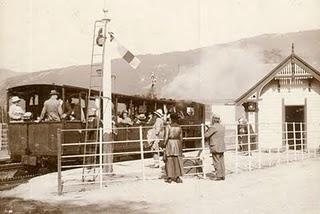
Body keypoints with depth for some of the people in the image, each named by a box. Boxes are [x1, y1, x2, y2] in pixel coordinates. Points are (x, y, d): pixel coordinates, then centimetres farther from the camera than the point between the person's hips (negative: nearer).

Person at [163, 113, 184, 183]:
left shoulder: (168, 126, -9)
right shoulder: (179, 127, 2)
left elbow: (166, 137, -13)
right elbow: (181, 138, 5)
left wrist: (164, 144, -3)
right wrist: (180, 146, 15)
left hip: (170, 143, -3)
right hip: (177, 143, 3)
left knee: (169, 160, 6)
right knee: (177, 161, 9)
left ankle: (169, 178, 7)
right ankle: (177, 177, 6)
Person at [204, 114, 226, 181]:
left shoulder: (213, 127, -15)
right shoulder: (222, 127, 10)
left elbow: (206, 135, -14)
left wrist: (207, 131, 8)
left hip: (215, 147, -8)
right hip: (222, 147, 8)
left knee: (216, 162, -3)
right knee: (221, 161, 12)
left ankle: (219, 176, -1)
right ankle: (223, 175, 16)